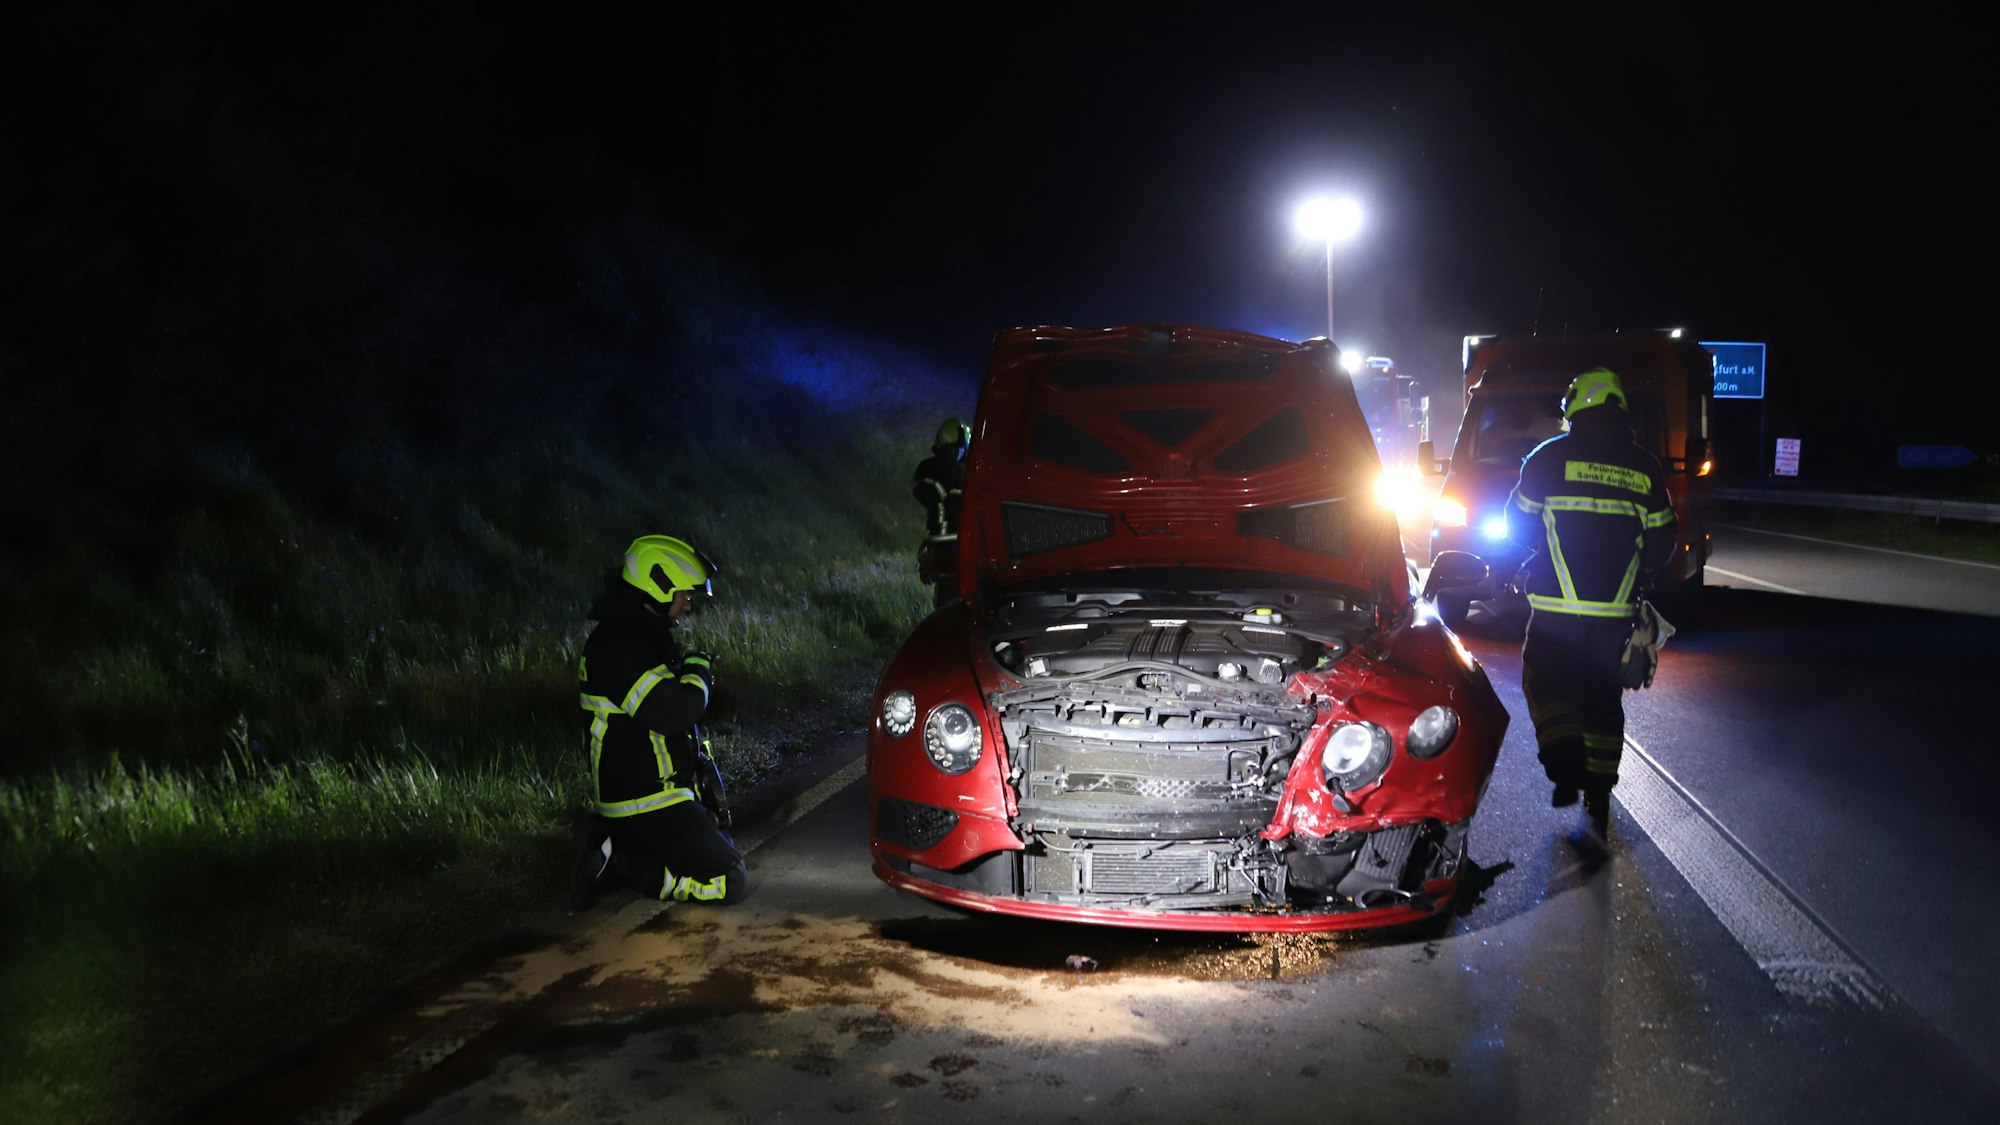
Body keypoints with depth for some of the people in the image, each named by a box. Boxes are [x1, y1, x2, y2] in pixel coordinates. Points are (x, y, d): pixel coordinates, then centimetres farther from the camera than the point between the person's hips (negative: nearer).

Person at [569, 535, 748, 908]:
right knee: (729, 881, -11)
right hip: (649, 804, -10)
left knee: (724, 853, 24)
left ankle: (608, 838, 12)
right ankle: (615, 862, -8)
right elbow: (672, 713, -31)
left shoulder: (645, 638, 14)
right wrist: (698, 675, -12)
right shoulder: (618, 647, -20)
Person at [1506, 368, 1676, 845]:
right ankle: (1598, 799, 12)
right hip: (1615, 610, 3)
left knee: (1545, 686, 12)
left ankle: (1566, 767, -8)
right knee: (1603, 698, 12)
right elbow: (1661, 543, 10)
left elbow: (1518, 524, 4)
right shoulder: (1645, 468, 5)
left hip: (1556, 608, -3)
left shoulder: (1551, 457, -4)